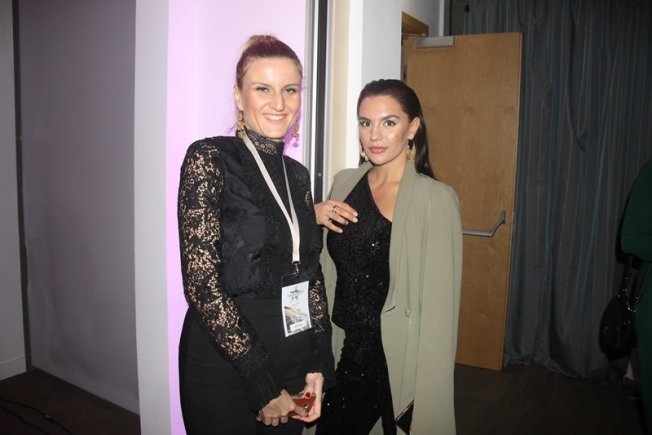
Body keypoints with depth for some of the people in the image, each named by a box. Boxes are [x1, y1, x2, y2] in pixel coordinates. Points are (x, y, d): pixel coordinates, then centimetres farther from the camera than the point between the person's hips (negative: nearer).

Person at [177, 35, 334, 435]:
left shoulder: (297, 175, 7)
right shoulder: (209, 159, -12)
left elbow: (311, 274, 8)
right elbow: (202, 282, -18)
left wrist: (318, 364, 0)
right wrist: (261, 382, -15)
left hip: (294, 362, 6)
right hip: (224, 366, -6)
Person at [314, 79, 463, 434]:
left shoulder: (435, 198, -15)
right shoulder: (344, 183, 2)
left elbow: (438, 305, -14)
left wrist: (427, 396, -14)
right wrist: (313, 218, -5)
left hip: (397, 363, -4)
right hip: (344, 355, 5)